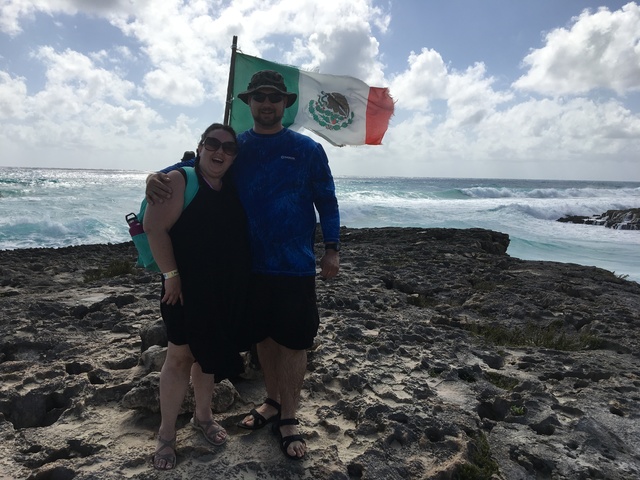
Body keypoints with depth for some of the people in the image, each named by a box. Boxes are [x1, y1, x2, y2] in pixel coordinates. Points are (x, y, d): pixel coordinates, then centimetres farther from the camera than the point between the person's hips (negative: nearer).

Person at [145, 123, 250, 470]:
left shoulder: (233, 189, 8)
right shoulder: (179, 181, -9)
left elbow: (240, 236, 17)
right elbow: (154, 227, -17)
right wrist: (171, 275, -18)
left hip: (226, 293, 6)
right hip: (187, 289, -5)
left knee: (209, 354, 18)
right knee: (180, 357, 4)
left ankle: (203, 416, 38)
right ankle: (166, 434, 21)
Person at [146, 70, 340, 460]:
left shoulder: (308, 149, 0)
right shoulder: (235, 146, 6)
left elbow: (326, 200, 3)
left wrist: (332, 248, -4)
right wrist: (159, 177, -17)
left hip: (295, 266, -2)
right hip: (251, 264, 3)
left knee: (294, 342, 5)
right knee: (264, 337, 16)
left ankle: (289, 418, 24)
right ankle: (273, 402, 38)